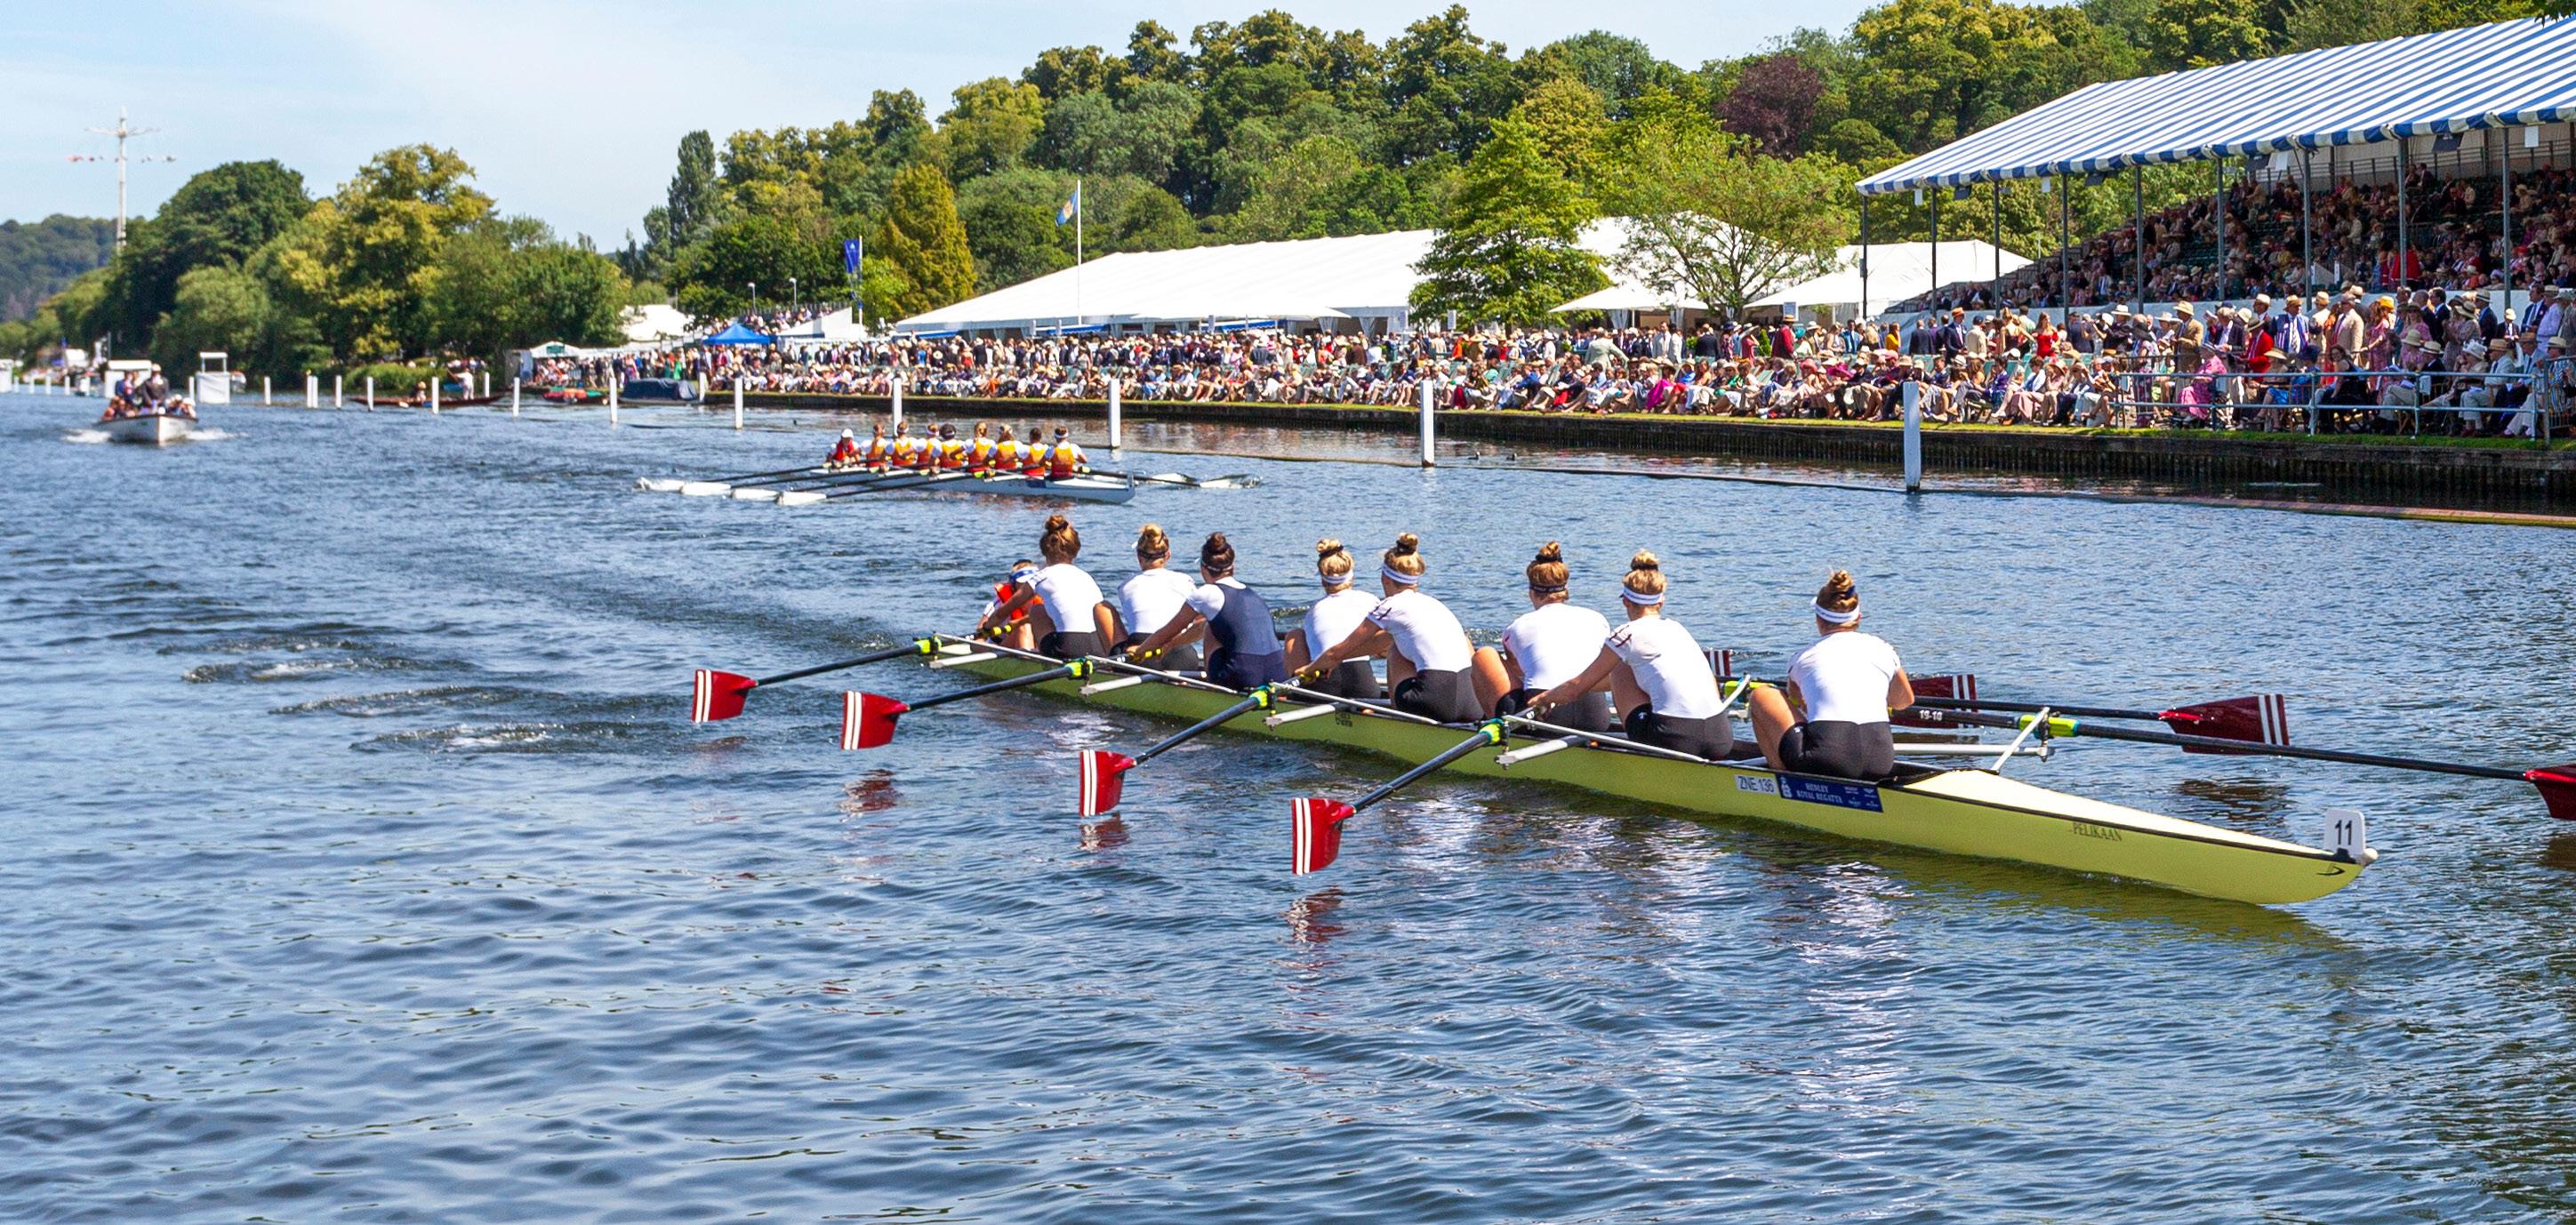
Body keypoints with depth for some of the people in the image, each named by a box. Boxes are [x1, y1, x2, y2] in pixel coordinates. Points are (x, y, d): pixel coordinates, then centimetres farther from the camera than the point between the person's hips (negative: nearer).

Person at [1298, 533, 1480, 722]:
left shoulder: (1392, 606, 4)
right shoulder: (1432, 603, 24)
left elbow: (1337, 653, 15)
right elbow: (1378, 642, 40)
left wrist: (1311, 668, 35)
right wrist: (1335, 660, 50)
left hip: (1437, 705, -6)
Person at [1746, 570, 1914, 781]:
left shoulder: (1804, 658, 15)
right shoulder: (1881, 648, 17)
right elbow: (1905, 701, 37)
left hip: (1825, 762, -4)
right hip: (1881, 764, 4)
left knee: (1761, 695, 17)